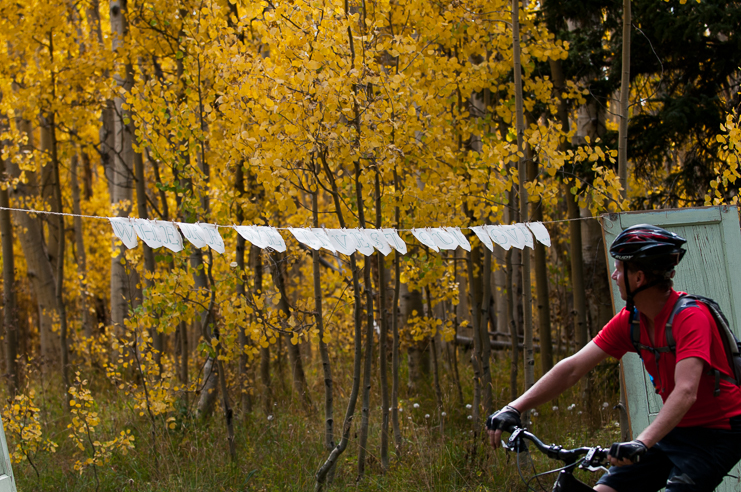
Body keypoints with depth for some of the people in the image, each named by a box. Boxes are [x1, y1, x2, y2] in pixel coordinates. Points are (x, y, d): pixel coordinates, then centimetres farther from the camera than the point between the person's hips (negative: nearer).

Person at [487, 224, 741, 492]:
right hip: (673, 431, 7)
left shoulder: (691, 317, -23)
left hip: (716, 433, -7)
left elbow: (686, 391, -36)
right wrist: (514, 408, -14)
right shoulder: (628, 321, -2)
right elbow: (573, 367, -5)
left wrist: (642, 442, -49)